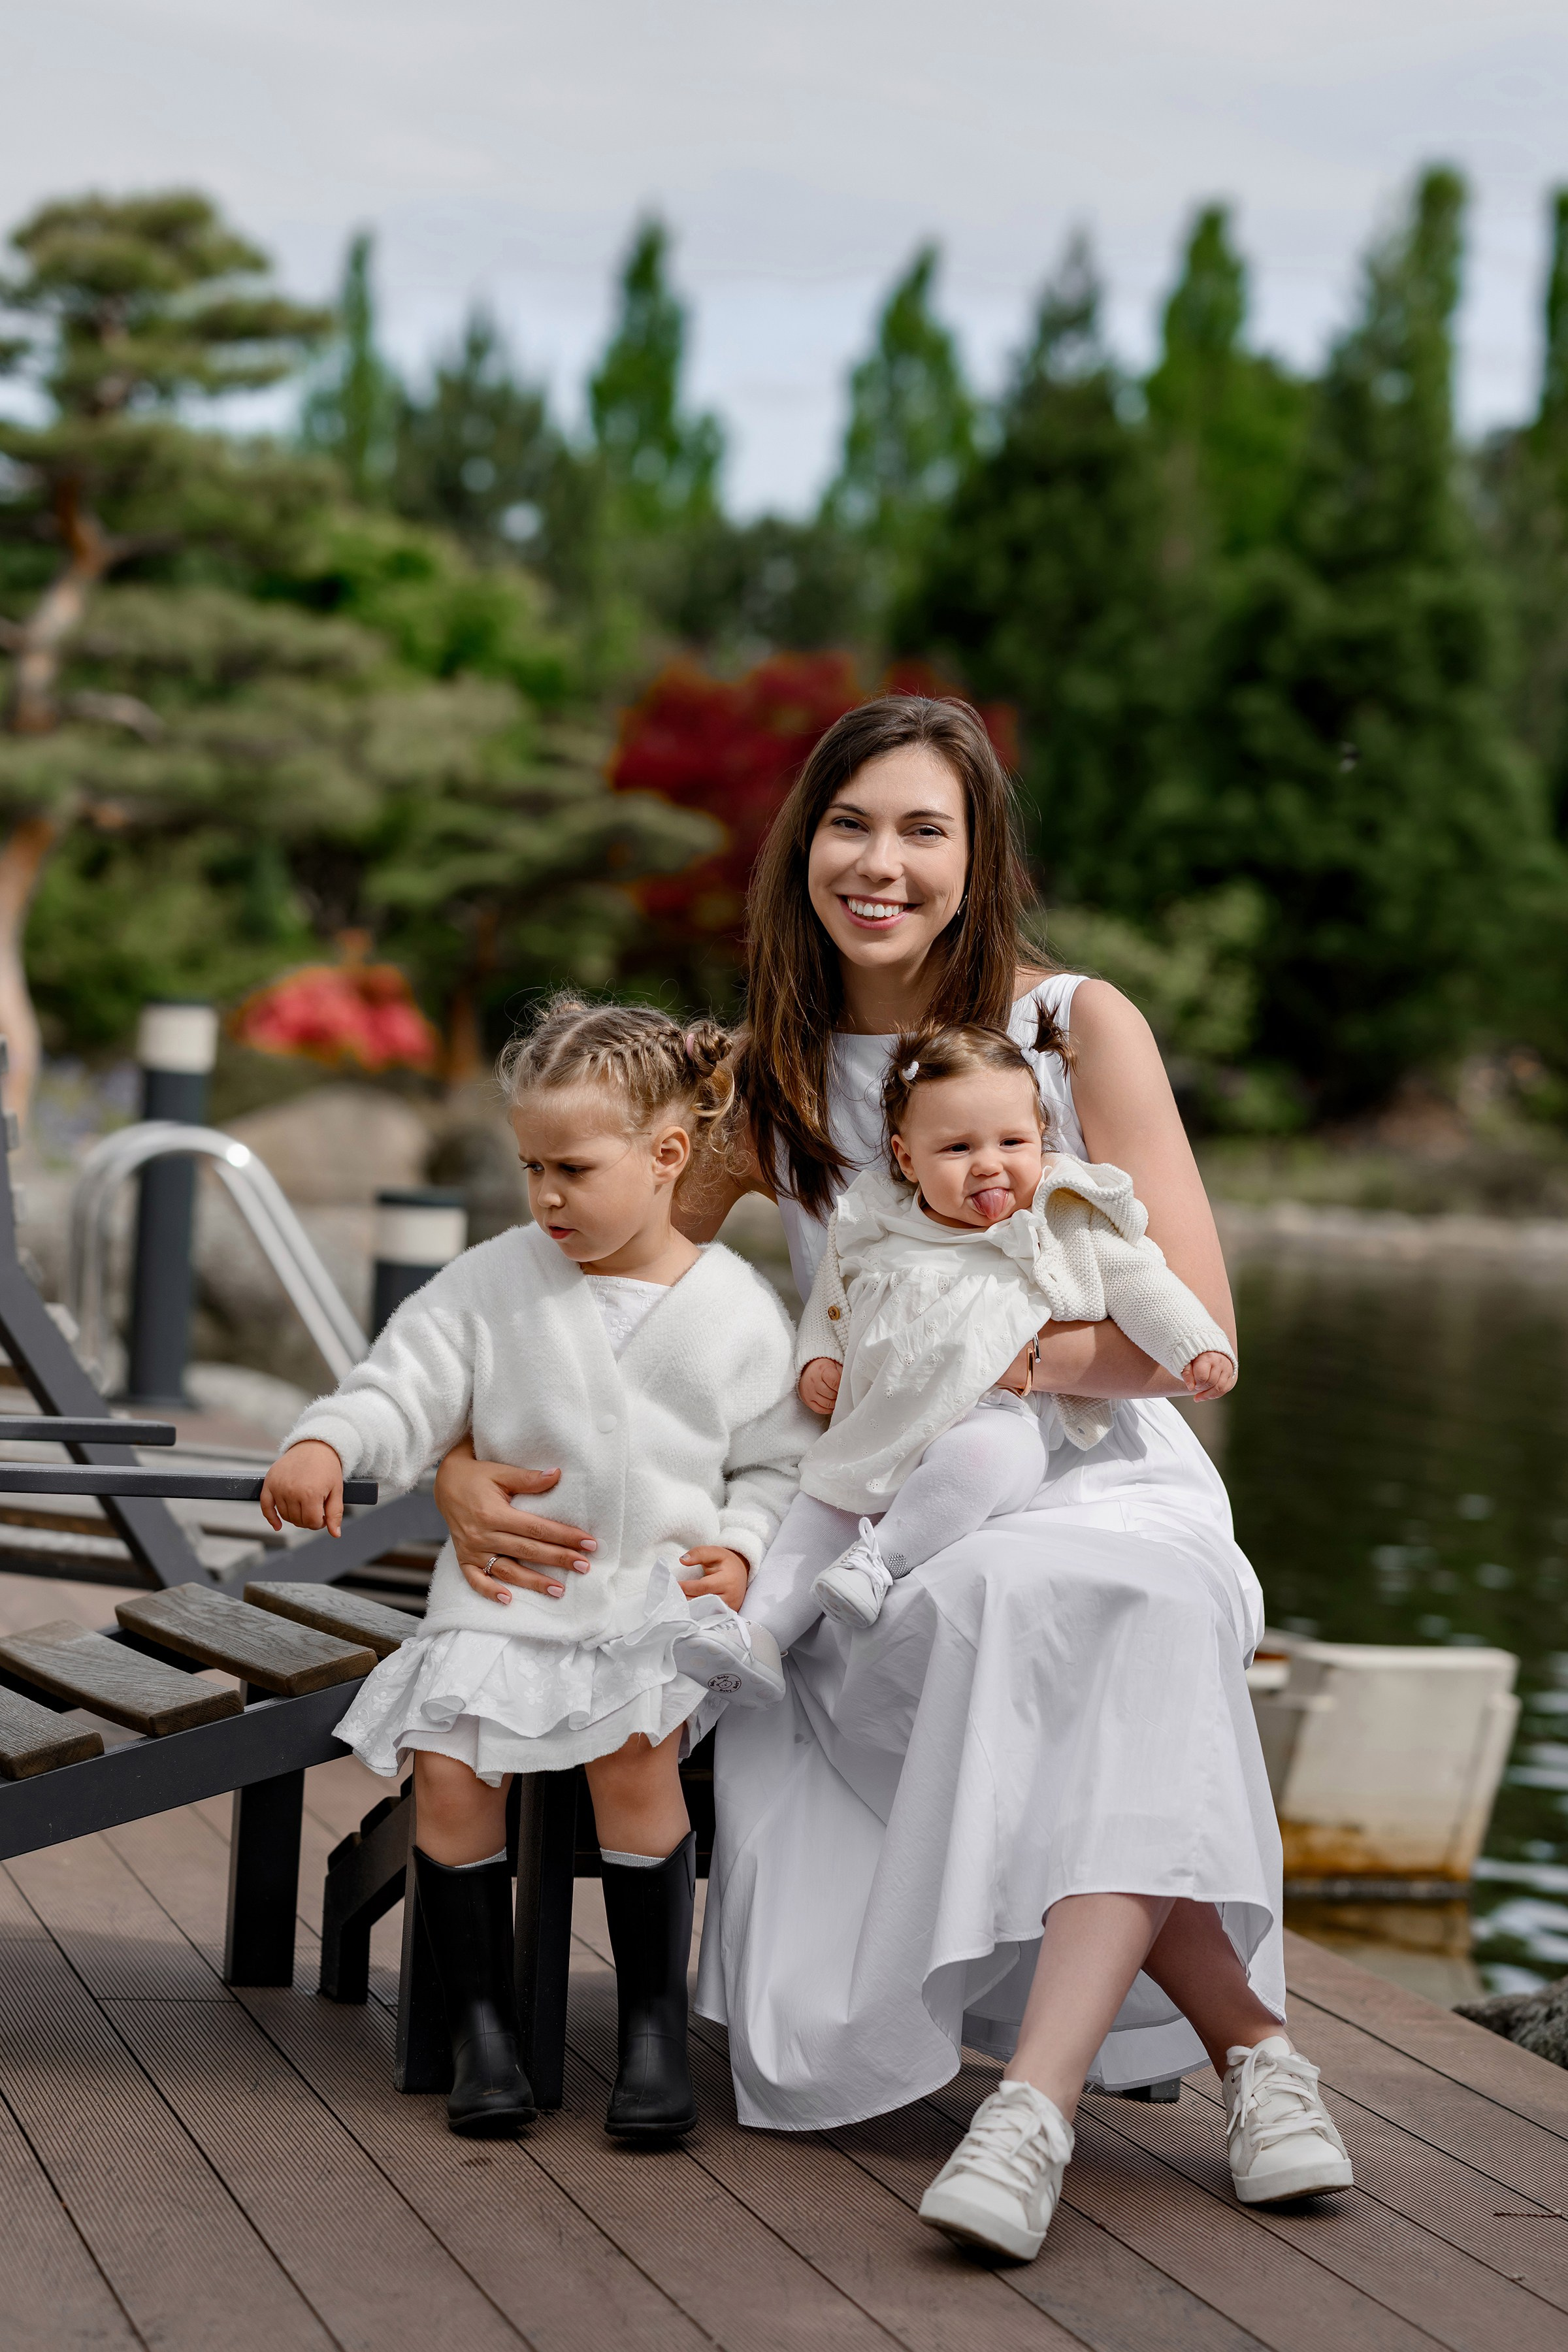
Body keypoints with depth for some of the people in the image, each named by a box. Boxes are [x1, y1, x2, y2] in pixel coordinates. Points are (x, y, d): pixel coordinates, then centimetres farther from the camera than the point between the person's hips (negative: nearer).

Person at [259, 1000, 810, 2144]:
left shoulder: (736, 1309, 3)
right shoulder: (496, 1282, 5)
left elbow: (782, 1465, 9)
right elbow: (409, 1386, 0)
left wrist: (742, 1547, -9)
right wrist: (326, 1445, -20)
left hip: (663, 1596, -2)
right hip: (505, 1592, 2)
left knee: (635, 1745, -29)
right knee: (448, 1760, -22)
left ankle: (656, 2020, -12)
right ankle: (481, 2019, -3)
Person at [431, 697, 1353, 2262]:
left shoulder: (1078, 1029, 0)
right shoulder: (764, 1083, 7)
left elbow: (1189, 1338, -7)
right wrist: (463, 1470, -9)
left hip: (1102, 1495, -2)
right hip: (881, 1550, 2)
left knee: (1090, 1609, -40)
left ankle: (1041, 2087, -41)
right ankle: (1243, 2045, -22)